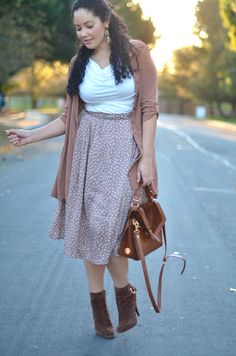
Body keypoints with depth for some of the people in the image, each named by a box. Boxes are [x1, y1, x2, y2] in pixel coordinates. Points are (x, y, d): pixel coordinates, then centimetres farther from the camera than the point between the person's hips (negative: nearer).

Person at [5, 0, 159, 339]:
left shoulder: (135, 52, -1)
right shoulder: (79, 63, 10)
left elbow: (149, 107, -4)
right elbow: (69, 118, 12)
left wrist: (147, 157, -10)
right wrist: (32, 135, 2)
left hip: (123, 147, -4)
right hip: (87, 147, 4)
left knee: (106, 225, -15)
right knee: (88, 227, 4)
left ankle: (125, 294, 11)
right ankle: (99, 306, 18)